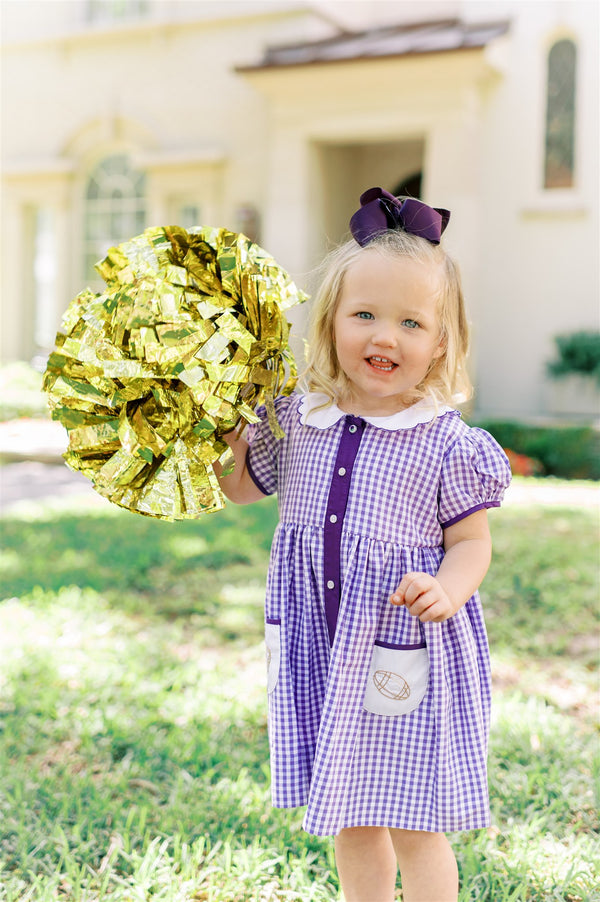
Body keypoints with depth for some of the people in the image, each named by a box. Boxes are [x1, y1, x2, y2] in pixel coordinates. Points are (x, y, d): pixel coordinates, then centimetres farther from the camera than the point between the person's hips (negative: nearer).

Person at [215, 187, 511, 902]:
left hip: (409, 651, -4)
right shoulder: (297, 421, 0)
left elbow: (471, 541, -5)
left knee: (413, 825, 8)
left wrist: (448, 589, -26)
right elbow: (238, 484, 16)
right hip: (324, 649, 5)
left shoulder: (448, 443, -12)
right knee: (350, 819, 20)